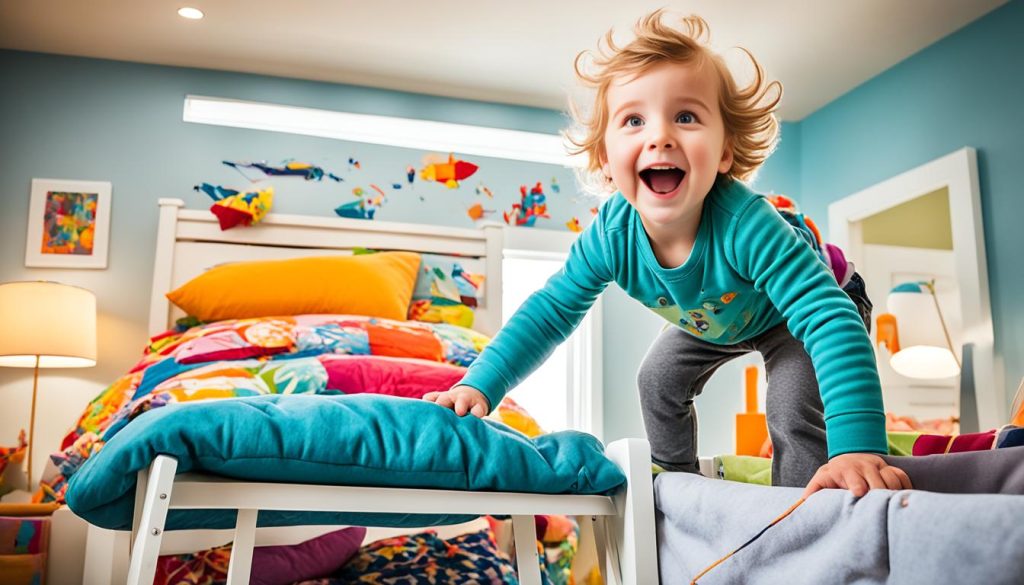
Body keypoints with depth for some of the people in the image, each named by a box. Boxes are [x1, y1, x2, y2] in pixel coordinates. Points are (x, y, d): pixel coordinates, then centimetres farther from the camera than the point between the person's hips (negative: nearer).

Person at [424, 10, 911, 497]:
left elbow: (830, 316, -51)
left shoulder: (744, 223, -47)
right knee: (658, 381, 7)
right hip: (712, 319, 5)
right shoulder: (610, 237, -32)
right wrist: (479, 386, -31)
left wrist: (857, 446, -61)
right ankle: (675, 480, 30)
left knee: (795, 408, -21)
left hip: (791, 313, -4)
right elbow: (549, 312, -22)